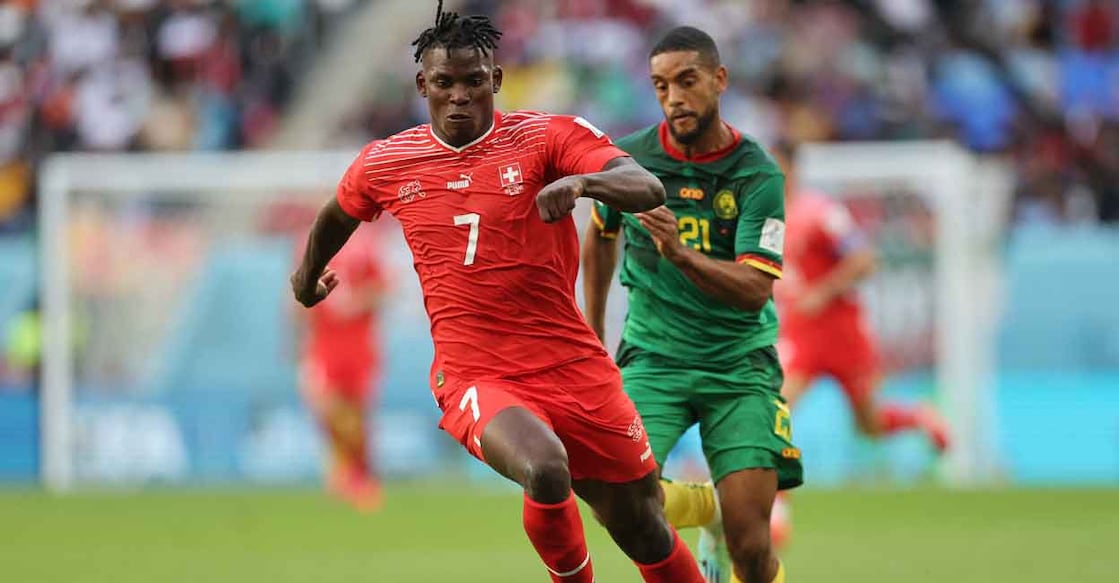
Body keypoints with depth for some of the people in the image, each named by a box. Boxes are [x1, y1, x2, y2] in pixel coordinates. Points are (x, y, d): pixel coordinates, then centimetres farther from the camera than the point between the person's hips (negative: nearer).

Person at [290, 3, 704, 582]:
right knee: (545, 470, -32)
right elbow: (337, 215, 26)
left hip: (573, 367, 1)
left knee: (645, 534, 7)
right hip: (473, 378, -1)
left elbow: (648, 190, -20)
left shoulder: (549, 137, -5)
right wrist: (309, 275, 42)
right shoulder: (384, 165, 3)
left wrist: (582, 181, -40)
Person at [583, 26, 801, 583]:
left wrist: (680, 254, -37)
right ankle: (706, 507, 13)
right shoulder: (630, 159, -2)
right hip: (653, 360, 2)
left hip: (740, 364, -2)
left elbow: (754, 289, -21)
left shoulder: (757, 176, -11)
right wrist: (592, 338, 23)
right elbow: (601, 234, 20)